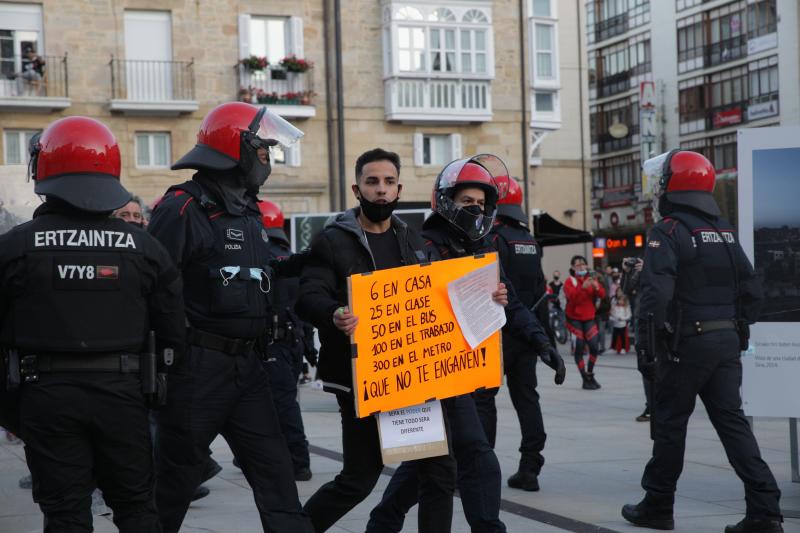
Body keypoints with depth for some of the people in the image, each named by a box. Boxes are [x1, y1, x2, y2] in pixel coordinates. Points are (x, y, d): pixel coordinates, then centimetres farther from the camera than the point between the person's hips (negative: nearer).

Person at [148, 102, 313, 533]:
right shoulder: (183, 208, -13)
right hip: (196, 366, -8)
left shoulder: (248, 214, 15)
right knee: (175, 479, 5)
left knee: (275, 472, 3)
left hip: (245, 365, 8)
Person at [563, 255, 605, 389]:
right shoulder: (570, 281, -4)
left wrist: (597, 287, -25)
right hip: (574, 319, -4)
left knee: (594, 347, -3)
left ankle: (590, 375, 19)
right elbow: (571, 295, -23)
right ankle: (585, 380, 0)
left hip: (589, 318, 4)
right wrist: (583, 287, -39)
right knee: (579, 349, -7)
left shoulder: (590, 279, 8)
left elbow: (602, 294, -3)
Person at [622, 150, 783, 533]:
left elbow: (656, 294, -20)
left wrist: (645, 347, -15)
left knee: (670, 423, 6)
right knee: (731, 419, 6)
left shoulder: (668, 232, -10)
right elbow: (751, 291, 14)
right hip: (727, 341, 6)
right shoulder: (726, 232, 13)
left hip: (687, 343, -6)